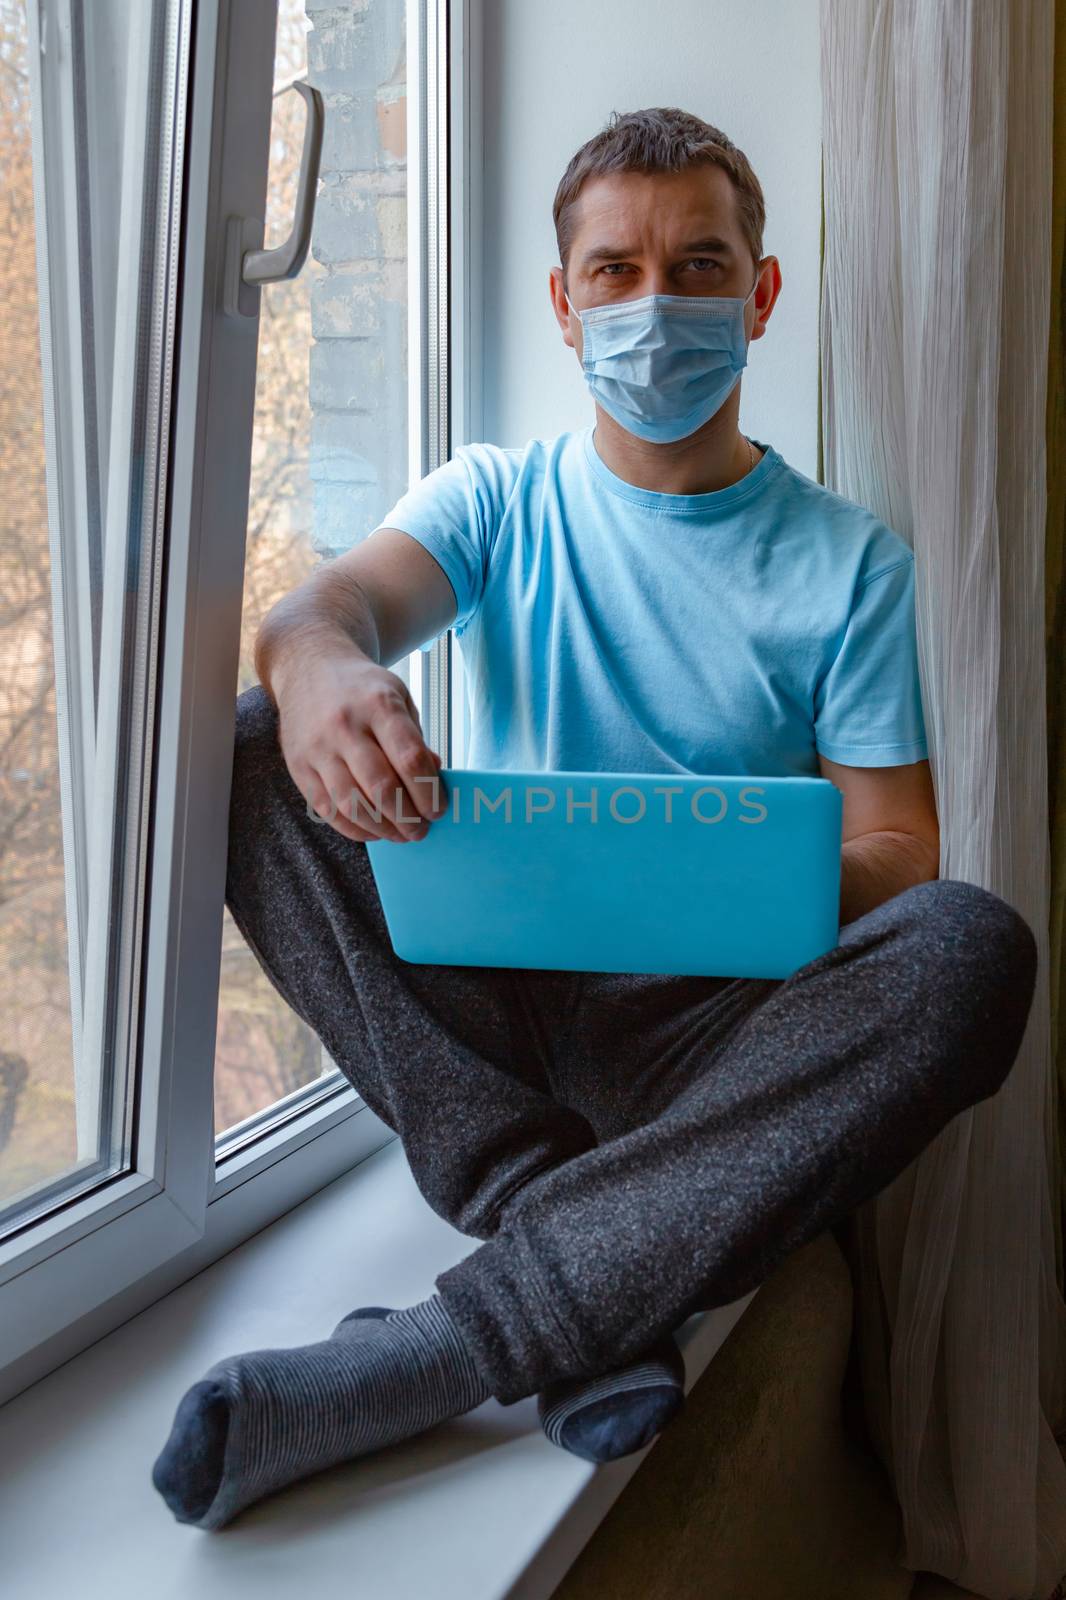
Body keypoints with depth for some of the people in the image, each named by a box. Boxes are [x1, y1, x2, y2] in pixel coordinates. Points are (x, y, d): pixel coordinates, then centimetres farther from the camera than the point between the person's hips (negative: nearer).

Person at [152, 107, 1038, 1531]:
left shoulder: (847, 558, 7)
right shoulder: (496, 499, 10)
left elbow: (899, 850, 1)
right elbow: (338, 600, -12)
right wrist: (319, 667, -38)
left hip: (714, 1024, -1)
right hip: (484, 996, 1)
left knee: (977, 948, -31)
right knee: (251, 747, -19)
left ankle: (431, 1351, -35)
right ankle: (582, 1254, -29)